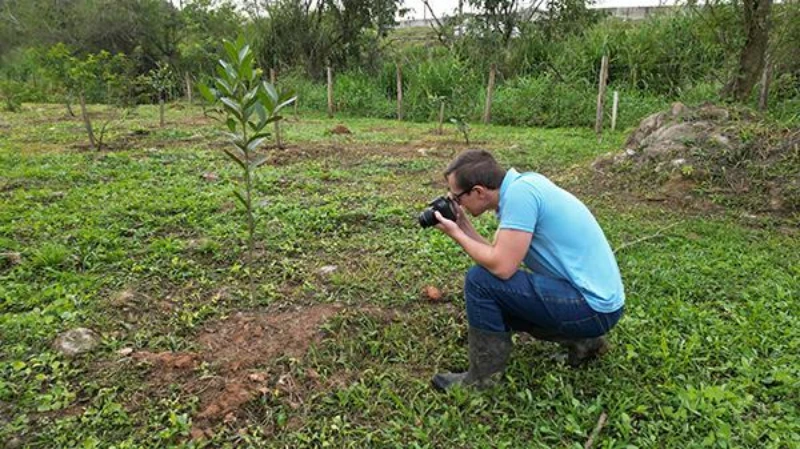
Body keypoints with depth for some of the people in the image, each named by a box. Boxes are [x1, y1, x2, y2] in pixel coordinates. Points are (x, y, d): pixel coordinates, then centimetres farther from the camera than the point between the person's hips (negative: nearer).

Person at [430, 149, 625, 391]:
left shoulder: (519, 192, -21)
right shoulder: (521, 185, 7)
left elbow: (502, 266, -23)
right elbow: (500, 256, 9)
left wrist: (457, 235, -11)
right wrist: (464, 227, 5)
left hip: (592, 306, -10)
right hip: (596, 295, 10)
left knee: (480, 281, -16)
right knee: (496, 300, 21)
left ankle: (484, 379, 0)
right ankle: (582, 340, 21)